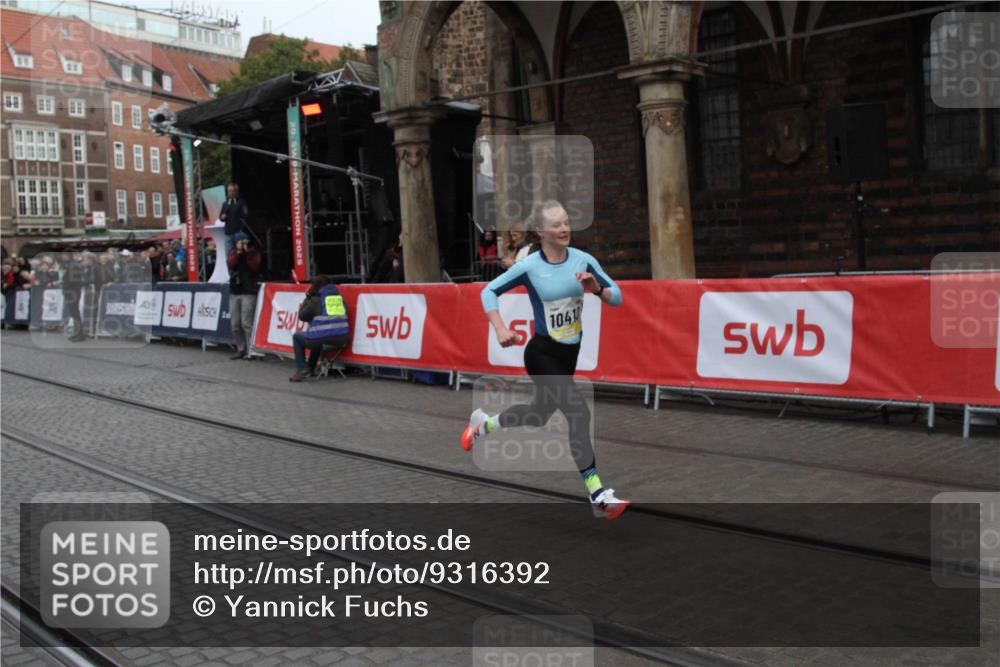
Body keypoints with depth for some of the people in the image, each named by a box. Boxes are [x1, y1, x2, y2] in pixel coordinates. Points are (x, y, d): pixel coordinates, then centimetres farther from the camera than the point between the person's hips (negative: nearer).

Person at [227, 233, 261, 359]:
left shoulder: (254, 252, 4)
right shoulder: (233, 253, 14)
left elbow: (255, 266, -12)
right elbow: (230, 264, -6)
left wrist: (247, 252, -14)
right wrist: (238, 251, -12)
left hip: (249, 292, -5)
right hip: (234, 292, 5)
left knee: (246, 323, -12)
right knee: (235, 324, 5)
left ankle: (250, 351, -8)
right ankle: (241, 349, 14)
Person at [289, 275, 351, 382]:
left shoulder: (316, 300, -4)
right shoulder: (340, 297, 11)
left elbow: (302, 316, 5)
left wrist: (308, 297, 16)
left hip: (323, 339, -6)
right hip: (342, 340, 6)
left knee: (296, 336, 24)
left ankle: (302, 369, 13)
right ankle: (311, 368, 45)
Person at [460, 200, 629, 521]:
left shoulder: (583, 260, -5)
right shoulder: (529, 266, -14)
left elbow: (617, 296, 0)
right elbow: (489, 291, -2)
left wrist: (596, 289, -21)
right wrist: (501, 329, -14)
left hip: (569, 353, 6)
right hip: (542, 353, -6)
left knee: (540, 413, 21)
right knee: (578, 412, -18)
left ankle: (483, 423, 48)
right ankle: (598, 494, -14)